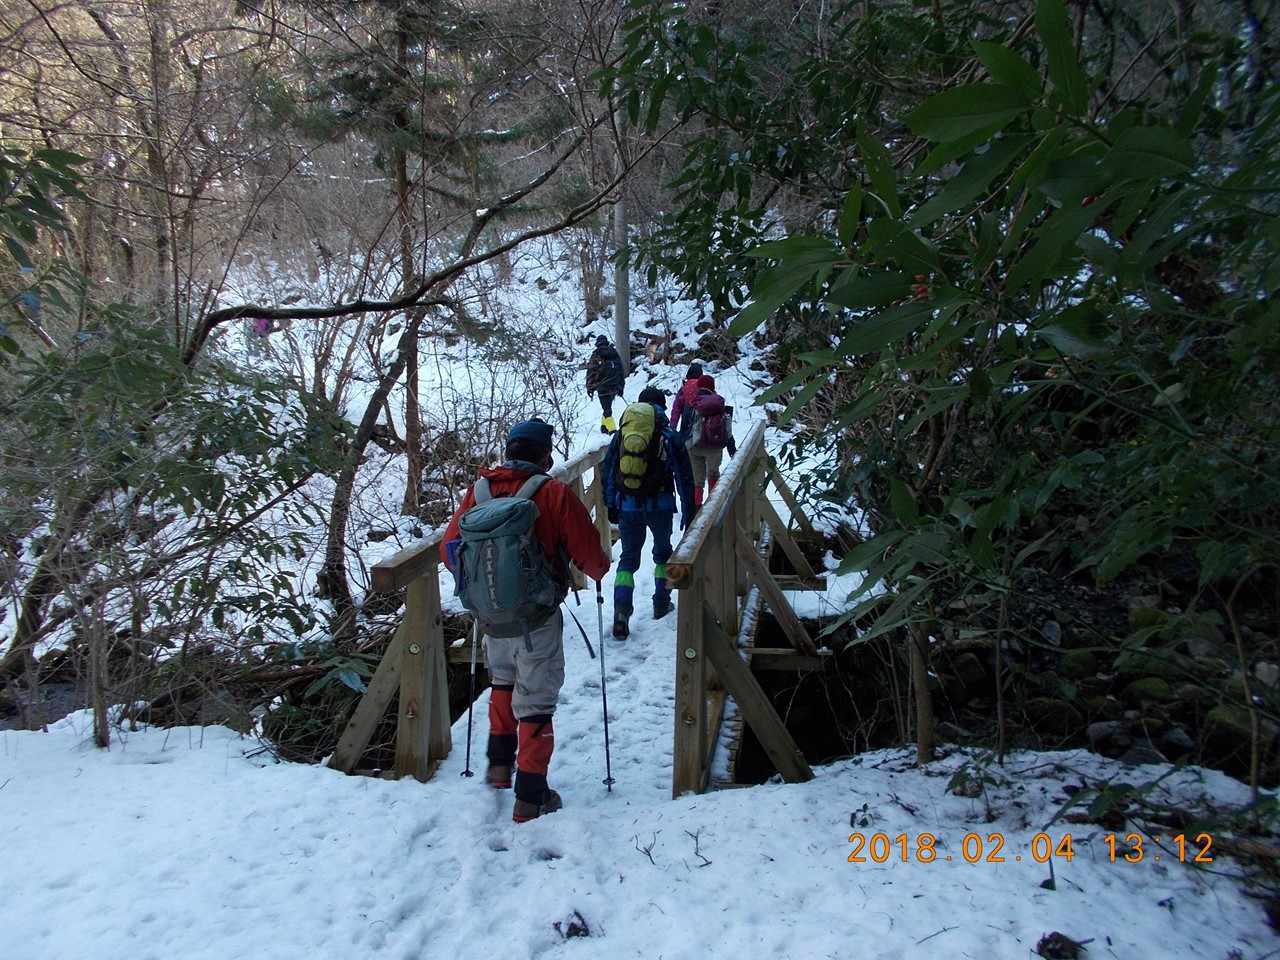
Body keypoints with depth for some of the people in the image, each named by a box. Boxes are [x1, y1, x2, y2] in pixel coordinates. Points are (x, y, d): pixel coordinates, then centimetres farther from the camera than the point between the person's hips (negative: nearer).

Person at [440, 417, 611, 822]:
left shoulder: (479, 490, -2)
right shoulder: (553, 493, -13)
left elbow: (449, 549, 3)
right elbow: (589, 554, -11)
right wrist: (599, 571, 12)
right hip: (537, 617, -4)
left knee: (503, 682, 29)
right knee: (535, 701, 7)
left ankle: (499, 765, 37)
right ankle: (531, 797, 14)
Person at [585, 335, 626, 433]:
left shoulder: (596, 355, -3)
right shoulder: (615, 353, 9)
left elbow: (591, 371, -4)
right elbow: (622, 371, 13)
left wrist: (590, 387, 3)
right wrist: (621, 387, 19)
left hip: (603, 387, -4)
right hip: (615, 388, 4)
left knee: (607, 409, -5)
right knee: (608, 406, 21)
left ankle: (612, 429, -18)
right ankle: (604, 426, 29)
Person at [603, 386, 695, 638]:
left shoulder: (620, 435, 7)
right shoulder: (670, 436, 0)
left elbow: (608, 473, 9)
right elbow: (684, 478, 0)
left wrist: (611, 507, 16)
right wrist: (689, 513, 6)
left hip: (628, 506, 2)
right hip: (660, 506, -1)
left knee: (628, 558, 8)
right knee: (663, 551, 22)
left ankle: (621, 611, -9)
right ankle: (661, 603, 29)